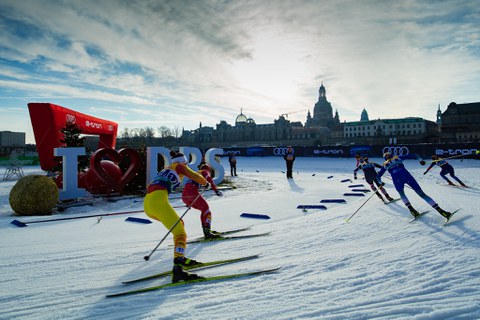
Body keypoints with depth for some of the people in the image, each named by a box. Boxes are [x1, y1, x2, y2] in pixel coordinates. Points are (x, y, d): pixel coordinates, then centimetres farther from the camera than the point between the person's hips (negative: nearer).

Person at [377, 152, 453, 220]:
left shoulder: (385, 164, 26)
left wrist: (380, 182, 44)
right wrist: (420, 159, 25)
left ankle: (411, 209, 6)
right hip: (406, 175, 0)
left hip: (396, 179, 0)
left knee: (401, 193, 29)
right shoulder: (397, 158, 26)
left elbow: (378, 176, 27)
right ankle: (439, 209, -9)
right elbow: (409, 156, 15)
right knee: (421, 193, 3)